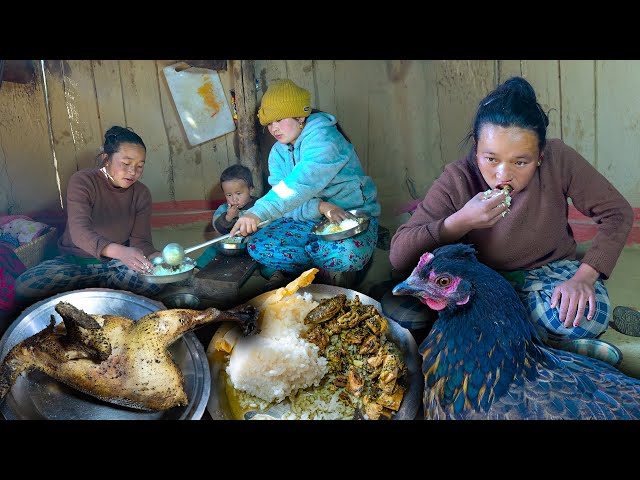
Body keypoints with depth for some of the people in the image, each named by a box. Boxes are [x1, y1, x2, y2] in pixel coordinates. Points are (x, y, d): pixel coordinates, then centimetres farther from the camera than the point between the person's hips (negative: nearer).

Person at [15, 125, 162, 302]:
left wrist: (155, 256, -34)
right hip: (75, 260, -2)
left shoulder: (141, 193, -4)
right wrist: (120, 251, -50)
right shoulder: (82, 181, -16)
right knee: (24, 286, -27)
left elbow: (140, 240, -9)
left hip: (115, 263, 2)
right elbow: (80, 232, -30)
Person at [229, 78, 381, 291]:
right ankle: (330, 270, -9)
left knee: (347, 253, -39)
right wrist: (321, 207, -26)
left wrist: (258, 213, -45)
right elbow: (283, 198, -6)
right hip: (307, 221, 6)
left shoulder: (324, 138, -17)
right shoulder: (278, 153, 6)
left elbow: (302, 183, -34)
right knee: (258, 245, -18)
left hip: (351, 218, -5)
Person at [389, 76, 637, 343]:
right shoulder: (456, 181, -22)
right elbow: (399, 257, -27)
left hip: (549, 269, 1)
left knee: (588, 316, -32)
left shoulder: (558, 159, -19)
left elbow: (618, 213, -9)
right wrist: (461, 221, -40)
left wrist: (584, 276, -23)